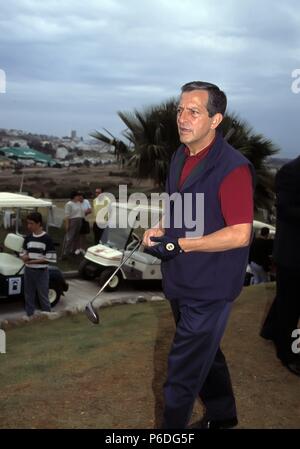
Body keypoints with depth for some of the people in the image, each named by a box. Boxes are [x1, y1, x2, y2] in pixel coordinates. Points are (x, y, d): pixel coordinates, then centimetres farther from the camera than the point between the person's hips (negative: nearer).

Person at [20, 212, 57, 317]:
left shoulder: (47, 239, -11)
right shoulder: (28, 238, 5)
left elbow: (50, 259, -14)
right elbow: (23, 253, 13)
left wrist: (33, 261, -19)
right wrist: (24, 257, -12)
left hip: (41, 272, -5)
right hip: (28, 271, 5)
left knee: (43, 296, 5)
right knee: (29, 296, 13)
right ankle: (30, 316, 25)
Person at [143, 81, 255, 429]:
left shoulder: (233, 167, -21)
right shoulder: (180, 157, 6)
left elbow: (239, 234, -24)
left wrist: (179, 244, -23)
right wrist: (160, 229, 0)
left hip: (209, 288, -9)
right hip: (180, 281, 9)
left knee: (183, 368, 1)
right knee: (205, 352, 25)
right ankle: (222, 414, 46)